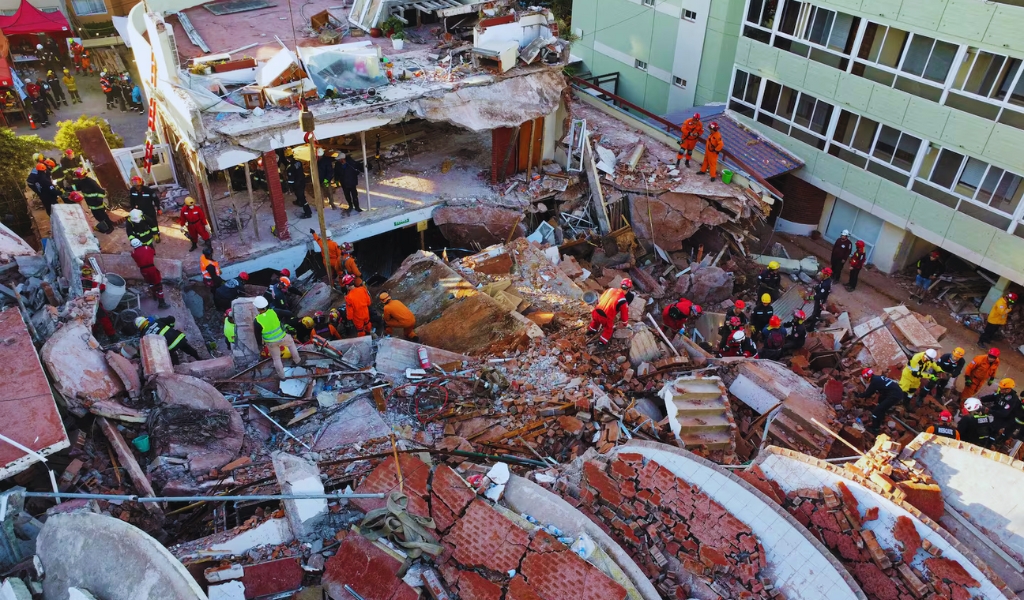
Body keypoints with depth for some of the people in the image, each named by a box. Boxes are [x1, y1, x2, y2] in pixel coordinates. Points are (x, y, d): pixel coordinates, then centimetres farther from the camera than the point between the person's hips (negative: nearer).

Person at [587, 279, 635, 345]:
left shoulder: (610, 289, 6)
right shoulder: (623, 300, -8)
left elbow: (599, 300, 19)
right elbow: (625, 314, 3)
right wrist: (625, 323, 22)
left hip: (596, 312, 5)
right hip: (606, 318, -5)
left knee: (596, 320, 40)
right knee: (609, 328, 28)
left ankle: (591, 330, 61)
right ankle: (602, 342, 30)